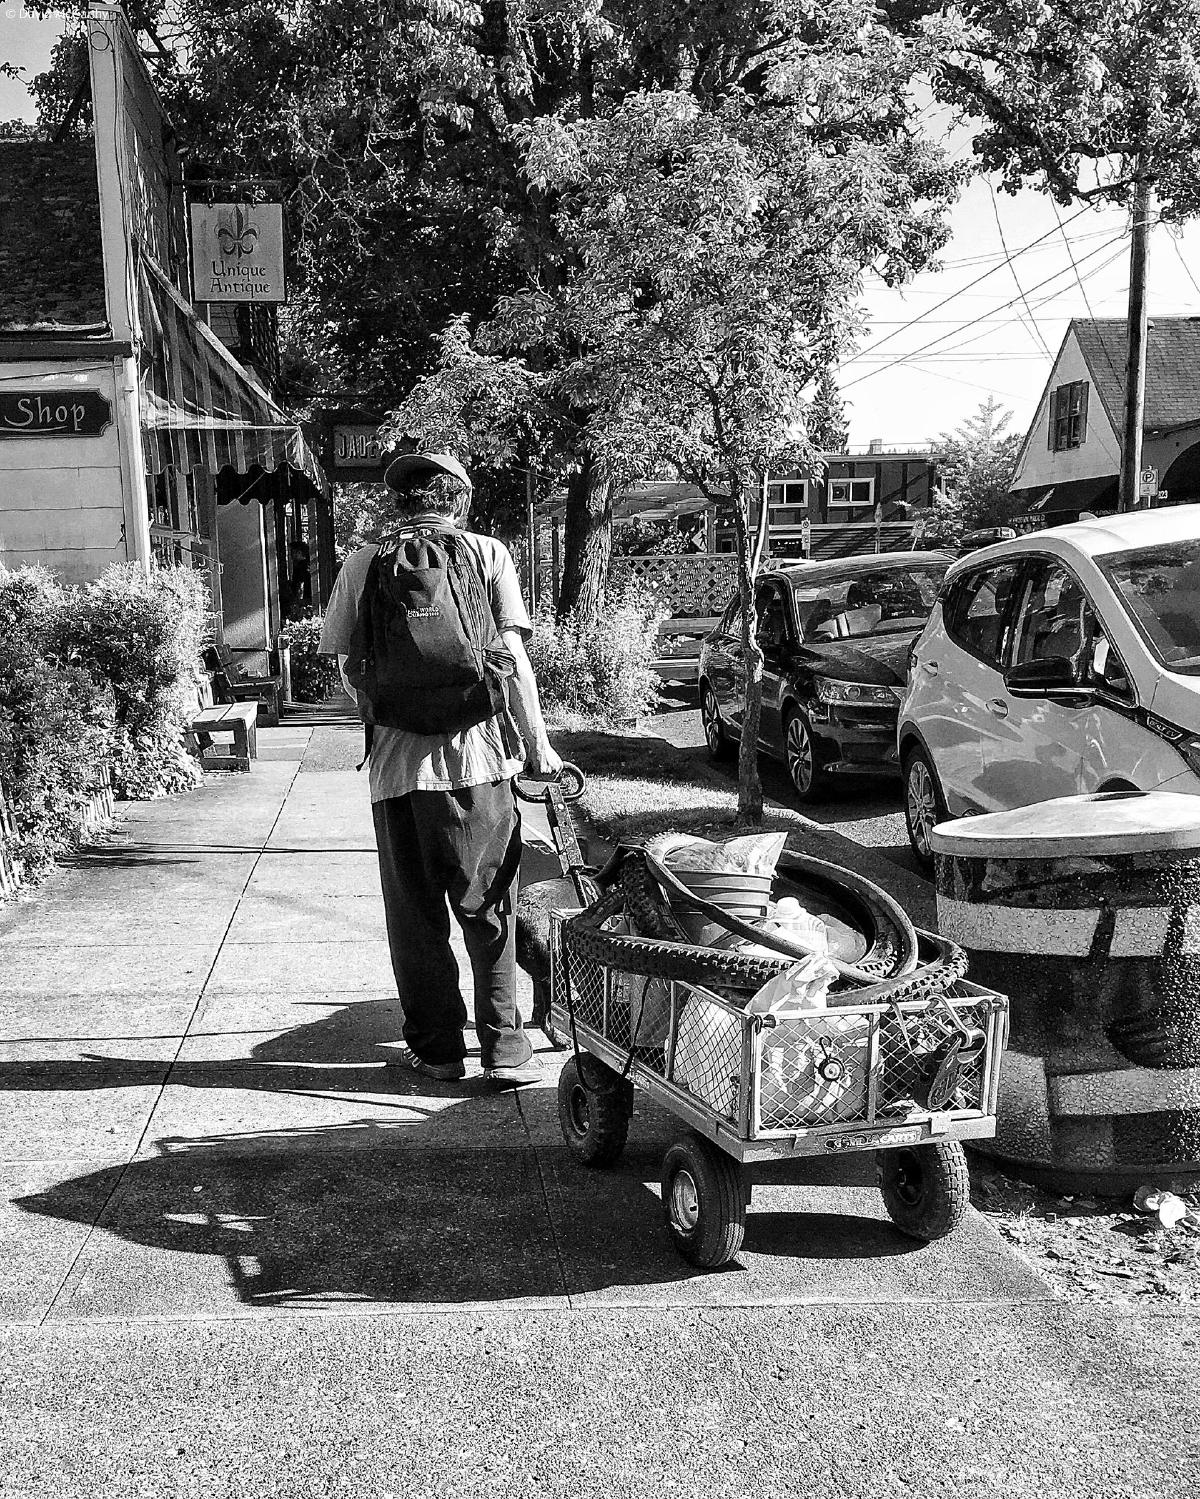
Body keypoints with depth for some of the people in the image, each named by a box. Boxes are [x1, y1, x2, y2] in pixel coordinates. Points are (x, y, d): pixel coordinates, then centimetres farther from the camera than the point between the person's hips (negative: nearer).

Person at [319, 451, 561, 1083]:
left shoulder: (362, 563, 4)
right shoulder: (487, 553, 1)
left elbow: (345, 666, 6)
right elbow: (512, 657, -3)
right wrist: (537, 748, 3)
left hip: (396, 763, 1)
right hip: (478, 754, 0)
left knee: (415, 915, 12)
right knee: (488, 912, 11)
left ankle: (436, 1049, 19)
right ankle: (505, 1049, 12)